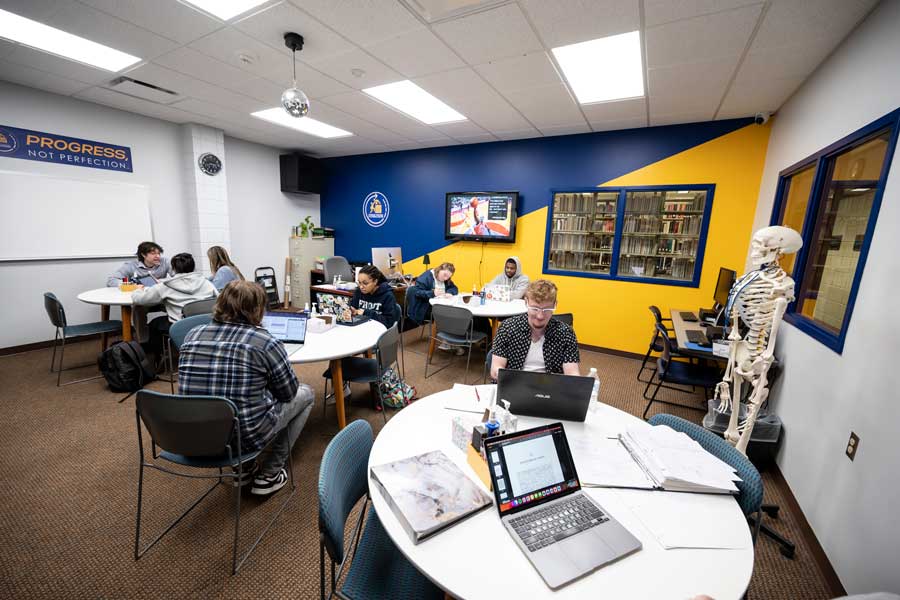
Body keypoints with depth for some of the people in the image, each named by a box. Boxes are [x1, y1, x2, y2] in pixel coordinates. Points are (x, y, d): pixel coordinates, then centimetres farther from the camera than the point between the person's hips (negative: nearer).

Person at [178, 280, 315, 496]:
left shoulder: (192, 335, 0)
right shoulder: (265, 342, -17)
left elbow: (197, 384, 16)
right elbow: (288, 392, -4)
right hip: (245, 437, -6)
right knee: (305, 393, 15)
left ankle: (242, 468, 26)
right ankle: (269, 475, 17)